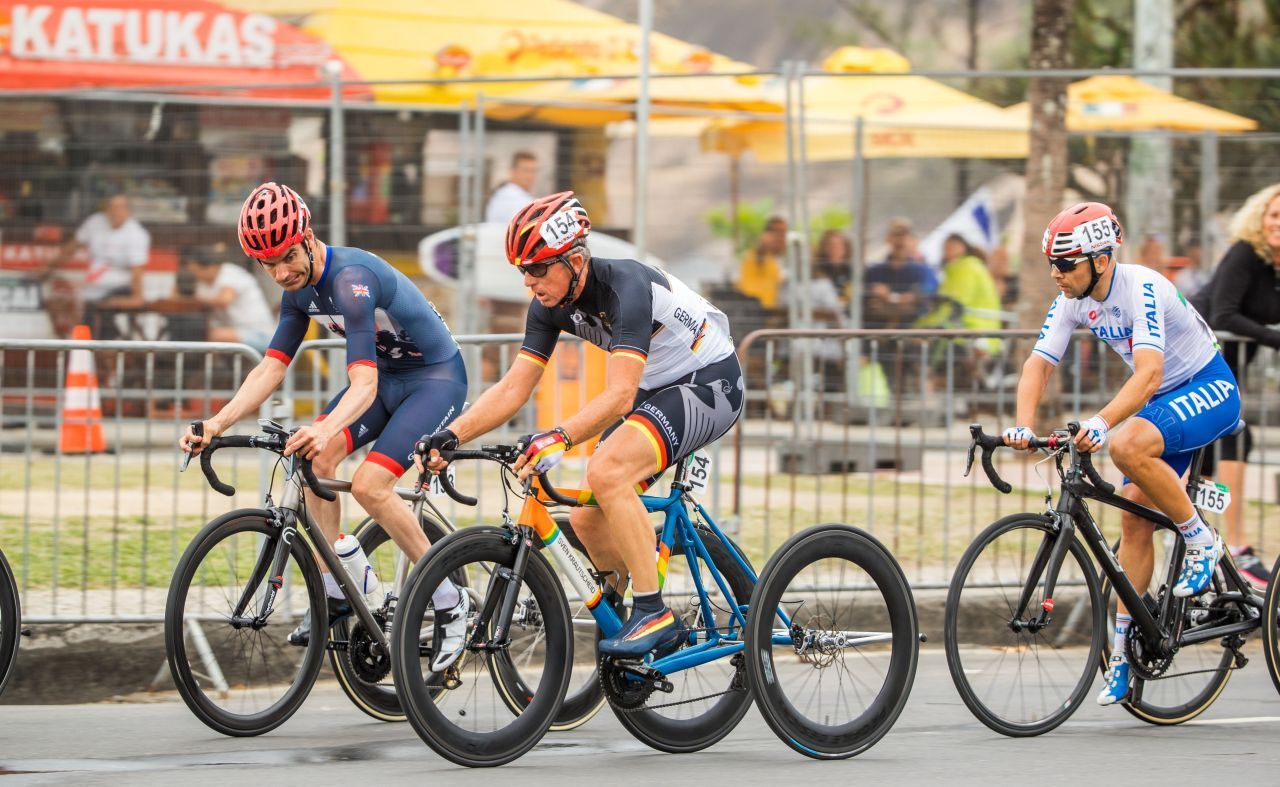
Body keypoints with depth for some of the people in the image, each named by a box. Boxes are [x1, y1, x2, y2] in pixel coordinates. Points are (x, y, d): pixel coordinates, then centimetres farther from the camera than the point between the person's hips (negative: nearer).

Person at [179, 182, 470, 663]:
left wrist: (326, 429, -57)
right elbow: (271, 368, -1)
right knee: (316, 457, -11)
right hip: (387, 376, 8)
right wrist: (216, 424, -15)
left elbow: (363, 384, -39)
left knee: (369, 485, -22)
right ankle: (335, 591, -1)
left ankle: (448, 602, -8)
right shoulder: (300, 290, -3)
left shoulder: (350, 279, -30)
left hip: (437, 377, -8)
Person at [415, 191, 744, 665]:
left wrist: (558, 440, -50)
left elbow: (619, 396, -39)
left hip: (710, 383, -9)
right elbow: (512, 389, -6)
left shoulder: (626, 288, -30)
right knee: (588, 520, 1)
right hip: (654, 390, 9)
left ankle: (653, 613, -24)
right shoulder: (551, 305, -6)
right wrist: (448, 437, -18)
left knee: (607, 471, -30)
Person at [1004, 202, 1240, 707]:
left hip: (1209, 390, -8)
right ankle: (1122, 650, 6)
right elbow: (1039, 363, -11)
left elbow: (1148, 372, -40)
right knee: (1134, 518, 0)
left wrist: (1102, 422, -55)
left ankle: (1201, 542, -13)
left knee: (1129, 447, -33)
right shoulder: (1073, 300, -6)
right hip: (1162, 400, 8)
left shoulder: (1142, 289, -29)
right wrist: (1023, 425, -29)